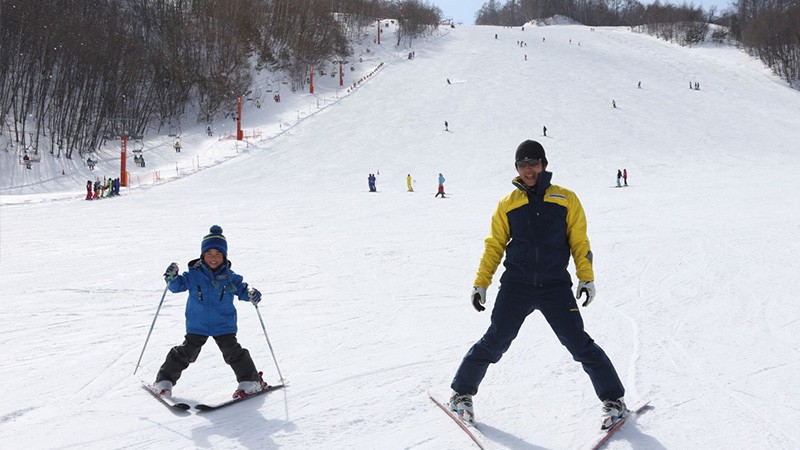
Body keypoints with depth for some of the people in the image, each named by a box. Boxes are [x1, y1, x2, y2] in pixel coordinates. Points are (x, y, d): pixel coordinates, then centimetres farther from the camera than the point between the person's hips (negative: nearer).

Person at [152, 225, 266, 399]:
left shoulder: (230, 277, 0)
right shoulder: (193, 275, -3)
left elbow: (241, 289, 7)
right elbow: (178, 286, -2)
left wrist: (251, 294, -15)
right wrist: (172, 278, -24)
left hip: (224, 325, 0)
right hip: (197, 325, 0)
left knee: (233, 352, -4)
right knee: (186, 352, 2)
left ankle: (251, 381, 8)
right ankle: (165, 381, 15)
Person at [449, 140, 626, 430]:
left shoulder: (566, 199, 5)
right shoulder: (508, 204, 7)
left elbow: (580, 242, 6)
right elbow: (494, 246, 11)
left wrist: (587, 278, -4)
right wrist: (480, 283, 6)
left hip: (556, 286, -1)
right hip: (516, 286, 1)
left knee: (580, 344, -4)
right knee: (495, 342, -2)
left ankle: (613, 399, 13)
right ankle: (462, 393, 17)